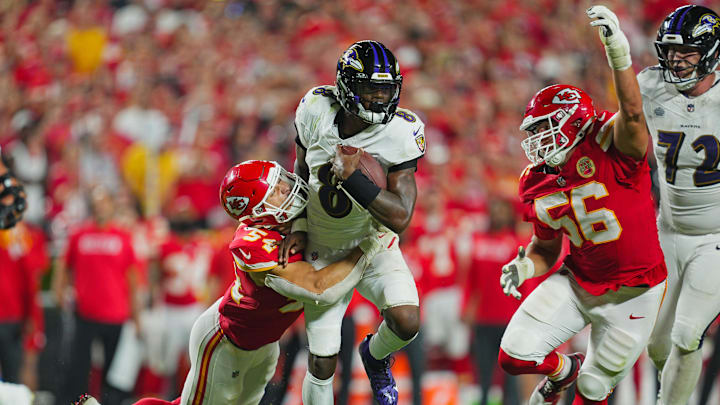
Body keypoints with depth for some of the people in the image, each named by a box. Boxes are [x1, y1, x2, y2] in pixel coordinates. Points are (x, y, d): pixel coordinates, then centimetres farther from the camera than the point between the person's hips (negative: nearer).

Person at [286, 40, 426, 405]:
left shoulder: (401, 133, -24)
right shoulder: (317, 111, -18)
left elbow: (400, 218, -29)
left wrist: (352, 178, -39)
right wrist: (299, 227, -5)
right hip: (324, 252, 1)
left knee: (406, 321, -25)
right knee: (322, 364, -3)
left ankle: (376, 355, 11)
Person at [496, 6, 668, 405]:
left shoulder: (609, 145, -20)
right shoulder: (538, 185, -2)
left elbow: (632, 113, -43)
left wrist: (618, 54, -57)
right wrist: (525, 267, -12)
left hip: (631, 295, -5)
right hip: (577, 282, 5)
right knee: (514, 356, -3)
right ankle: (562, 369, 31)